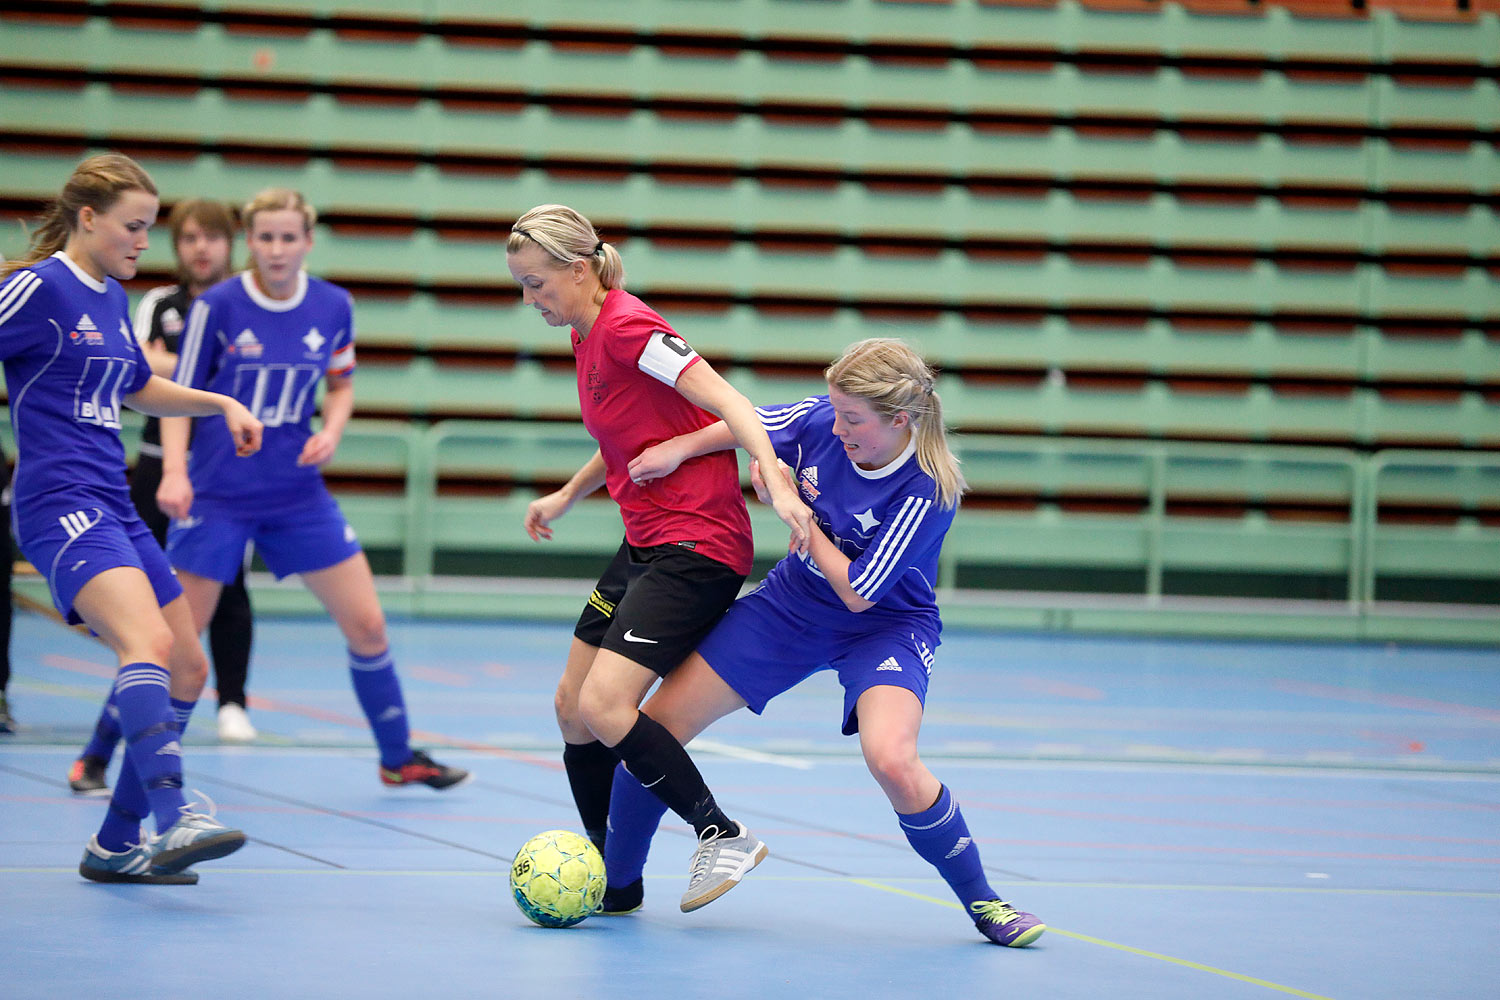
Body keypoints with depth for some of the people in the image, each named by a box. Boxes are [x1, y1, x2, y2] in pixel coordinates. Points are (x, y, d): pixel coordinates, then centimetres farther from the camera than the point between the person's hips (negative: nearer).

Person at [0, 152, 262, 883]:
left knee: (188, 669, 10)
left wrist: (221, 404, 27)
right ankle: (174, 820, -44)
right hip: (61, 505, -10)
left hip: (113, 507, 10)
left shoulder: (112, 299, 18)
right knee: (148, 641, -30)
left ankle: (116, 844, 17)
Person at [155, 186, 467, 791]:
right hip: (218, 493, -4)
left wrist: (331, 432, -6)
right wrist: (174, 473, -22)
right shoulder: (217, 306, -12)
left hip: (298, 493, 4)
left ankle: (399, 758, 20)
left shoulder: (334, 307, -2)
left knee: (367, 625, 3)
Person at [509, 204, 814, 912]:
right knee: (572, 706, 9)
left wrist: (777, 484, -35)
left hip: (696, 546, -10)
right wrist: (565, 496, 26)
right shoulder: (588, 336, 12)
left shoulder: (626, 327, -17)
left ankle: (725, 838, -7)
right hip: (644, 546, 10)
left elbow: (727, 401, -24)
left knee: (603, 705, -20)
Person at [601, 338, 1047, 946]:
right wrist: (680, 448, -7)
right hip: (792, 602, 5)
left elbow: (858, 594, -26)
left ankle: (982, 902, -10)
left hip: (885, 626, -5)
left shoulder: (926, 492, -30)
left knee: (891, 761, -33)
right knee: (659, 723, -3)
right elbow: (751, 423, 7)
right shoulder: (823, 420, -16)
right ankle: (617, 885, 19)